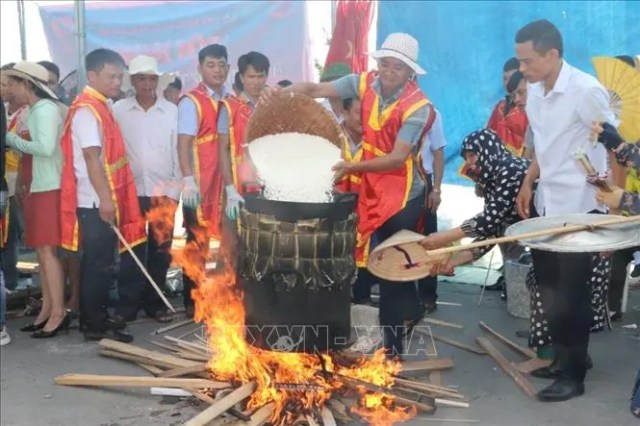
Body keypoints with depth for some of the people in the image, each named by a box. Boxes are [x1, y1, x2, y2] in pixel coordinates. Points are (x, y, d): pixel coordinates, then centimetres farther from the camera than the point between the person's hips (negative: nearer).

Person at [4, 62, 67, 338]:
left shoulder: (45, 109, -12)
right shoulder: (34, 110, 16)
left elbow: (45, 148, -23)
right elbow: (32, 148, 13)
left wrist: (11, 139, -12)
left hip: (48, 189, -9)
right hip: (37, 188, 9)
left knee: (47, 249, -8)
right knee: (42, 251, 9)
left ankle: (59, 313, -4)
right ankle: (47, 310, 14)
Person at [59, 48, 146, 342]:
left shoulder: (101, 107, 15)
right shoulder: (86, 109, -14)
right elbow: (91, 157, -20)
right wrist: (104, 198, -23)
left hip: (106, 199, 9)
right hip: (95, 202, -9)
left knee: (103, 262, 14)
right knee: (97, 263, -4)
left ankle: (99, 316, 24)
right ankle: (94, 325, 3)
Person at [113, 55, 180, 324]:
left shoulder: (172, 111, 3)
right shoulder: (119, 110, 3)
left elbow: (178, 151, 3)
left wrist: (175, 190, -1)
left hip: (163, 191, 1)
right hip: (130, 191, -1)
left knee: (161, 249, 6)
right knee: (131, 248, 1)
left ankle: (154, 301, 18)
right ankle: (128, 303, 10)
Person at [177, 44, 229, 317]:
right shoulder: (191, 102, -3)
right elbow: (184, 143, -12)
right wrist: (188, 181, -22)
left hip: (226, 182, 5)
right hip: (201, 184, -5)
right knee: (198, 241, 2)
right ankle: (193, 301, 11)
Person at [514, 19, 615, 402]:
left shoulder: (586, 90, -16)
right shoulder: (535, 92, 6)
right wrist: (528, 184, 11)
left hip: (580, 208, -7)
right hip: (546, 204, 7)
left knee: (571, 295, 1)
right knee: (551, 290, 14)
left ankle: (574, 375, 15)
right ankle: (564, 357, 31)